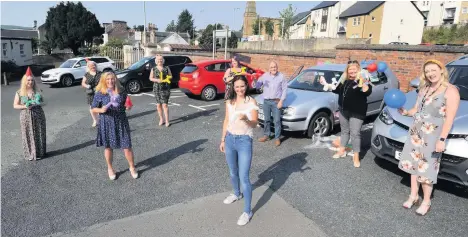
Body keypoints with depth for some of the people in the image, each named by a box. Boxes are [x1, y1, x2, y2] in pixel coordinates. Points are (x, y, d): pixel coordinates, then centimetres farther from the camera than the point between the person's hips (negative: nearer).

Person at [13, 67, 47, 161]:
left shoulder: (38, 91, 1)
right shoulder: (19, 93, -1)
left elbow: (43, 102, 8)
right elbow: (15, 105, 2)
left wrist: (39, 103, -14)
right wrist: (24, 106, -15)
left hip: (38, 116, 1)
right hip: (26, 117, -1)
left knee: (39, 135, 6)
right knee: (28, 136, 3)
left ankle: (40, 153, 18)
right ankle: (30, 154, 13)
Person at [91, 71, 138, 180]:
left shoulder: (121, 92, 1)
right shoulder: (100, 93, -6)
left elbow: (126, 104, 16)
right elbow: (94, 108, -3)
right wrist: (101, 110, -22)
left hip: (121, 122, 1)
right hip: (106, 123, -1)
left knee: (127, 146, 1)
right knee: (108, 146, 12)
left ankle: (132, 167, 22)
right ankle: (110, 168, 33)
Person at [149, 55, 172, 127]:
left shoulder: (166, 68, 4)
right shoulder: (153, 69, 7)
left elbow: (171, 76, 9)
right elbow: (150, 78, 6)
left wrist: (167, 79, -13)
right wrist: (157, 80, -11)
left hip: (165, 88, -2)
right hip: (156, 88, 2)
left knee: (165, 104, -8)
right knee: (158, 105, 5)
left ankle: (167, 121, -5)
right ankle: (161, 119, 19)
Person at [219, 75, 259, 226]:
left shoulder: (251, 102, -11)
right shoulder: (229, 102, 3)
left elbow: (255, 123, -18)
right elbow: (226, 122, 11)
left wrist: (245, 119, -39)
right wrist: (223, 140, 12)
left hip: (244, 141, -5)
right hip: (230, 139, 5)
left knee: (244, 177, -4)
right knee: (233, 172, 21)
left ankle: (247, 211, 8)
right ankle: (237, 194, 49)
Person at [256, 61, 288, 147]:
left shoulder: (281, 76, -1)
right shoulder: (265, 76, 5)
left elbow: (284, 89, -1)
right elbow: (257, 86, 4)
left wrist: (281, 101, -8)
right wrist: (255, 80, -18)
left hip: (276, 102, -2)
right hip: (266, 101, 3)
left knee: (277, 120, 0)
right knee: (267, 120, 12)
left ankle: (277, 138, 9)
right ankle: (266, 135, 25)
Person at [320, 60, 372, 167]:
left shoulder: (363, 80, -11)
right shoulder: (344, 80, 8)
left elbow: (367, 92, -28)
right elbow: (337, 90, 22)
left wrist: (363, 82, -42)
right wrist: (326, 84, 17)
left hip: (356, 112, -6)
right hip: (343, 110, 7)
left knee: (355, 134, -4)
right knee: (344, 131, 19)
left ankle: (356, 157, 7)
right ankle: (342, 150, 34)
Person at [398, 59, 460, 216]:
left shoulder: (450, 91, -10)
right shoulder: (424, 89, 10)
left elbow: (449, 118, -15)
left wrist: (442, 140, -20)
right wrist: (406, 112, -8)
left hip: (433, 137, -6)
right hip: (415, 133, 7)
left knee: (426, 170, 0)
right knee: (414, 165, 13)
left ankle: (426, 202, 17)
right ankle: (413, 196, 27)